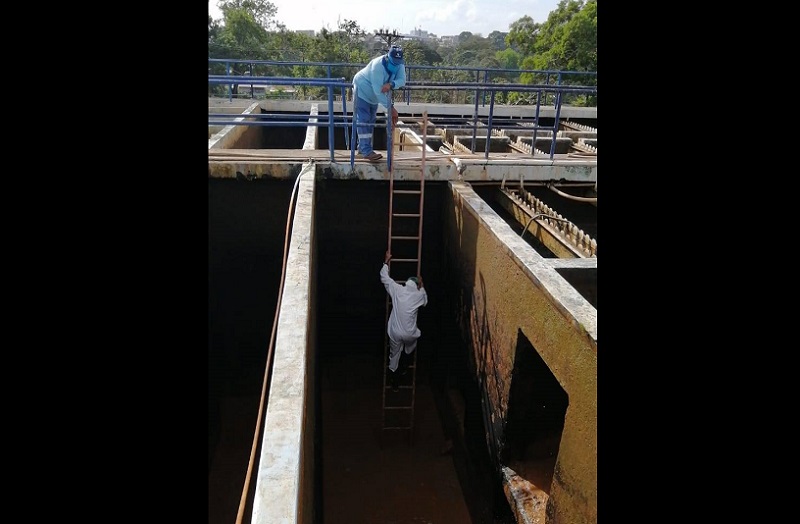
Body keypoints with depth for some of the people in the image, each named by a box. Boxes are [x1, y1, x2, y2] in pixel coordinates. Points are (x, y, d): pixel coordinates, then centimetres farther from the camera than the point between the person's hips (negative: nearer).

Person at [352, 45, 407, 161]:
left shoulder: (399, 64, -16)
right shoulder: (378, 66, -36)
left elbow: (402, 80, -25)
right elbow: (378, 90, -39)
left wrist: (391, 84, -48)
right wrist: (391, 109, -40)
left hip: (373, 95, 8)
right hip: (362, 90, -8)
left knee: (371, 121, 12)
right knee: (363, 120, -15)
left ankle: (363, 149, 22)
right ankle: (366, 151, -20)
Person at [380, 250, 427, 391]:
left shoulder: (397, 289, -7)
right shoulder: (419, 294, -6)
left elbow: (384, 277, 7)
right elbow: (425, 301, 19)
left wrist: (386, 261, 18)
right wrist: (421, 286, 24)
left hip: (395, 332, 1)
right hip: (410, 334, -1)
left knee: (394, 356, 21)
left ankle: (394, 382, 31)